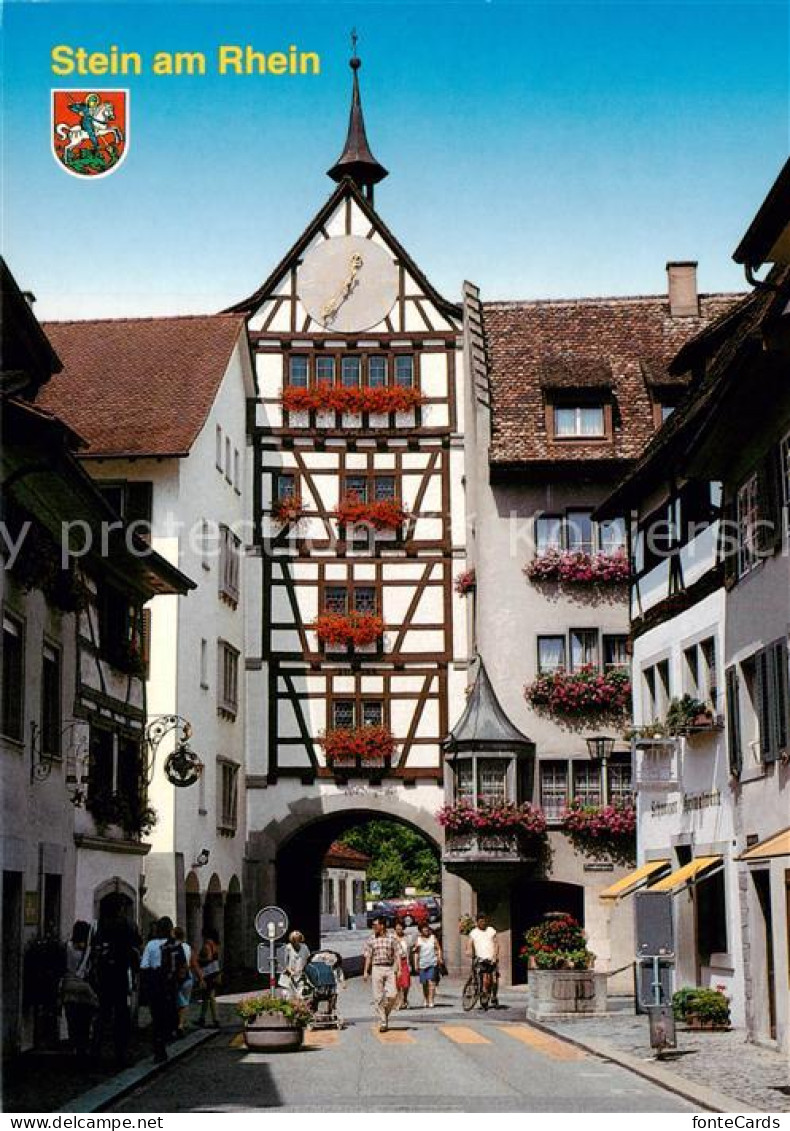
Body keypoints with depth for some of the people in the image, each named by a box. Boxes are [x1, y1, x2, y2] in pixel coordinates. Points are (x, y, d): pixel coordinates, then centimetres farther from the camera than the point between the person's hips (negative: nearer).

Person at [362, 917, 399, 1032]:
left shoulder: (391, 938, 6)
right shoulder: (371, 939, 7)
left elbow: (396, 955, 6)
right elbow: (368, 956, 7)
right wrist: (366, 971, 1)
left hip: (389, 968, 0)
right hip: (376, 968, 0)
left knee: (392, 995, -9)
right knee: (378, 997, -2)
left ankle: (385, 1013, 17)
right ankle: (382, 1023, 3)